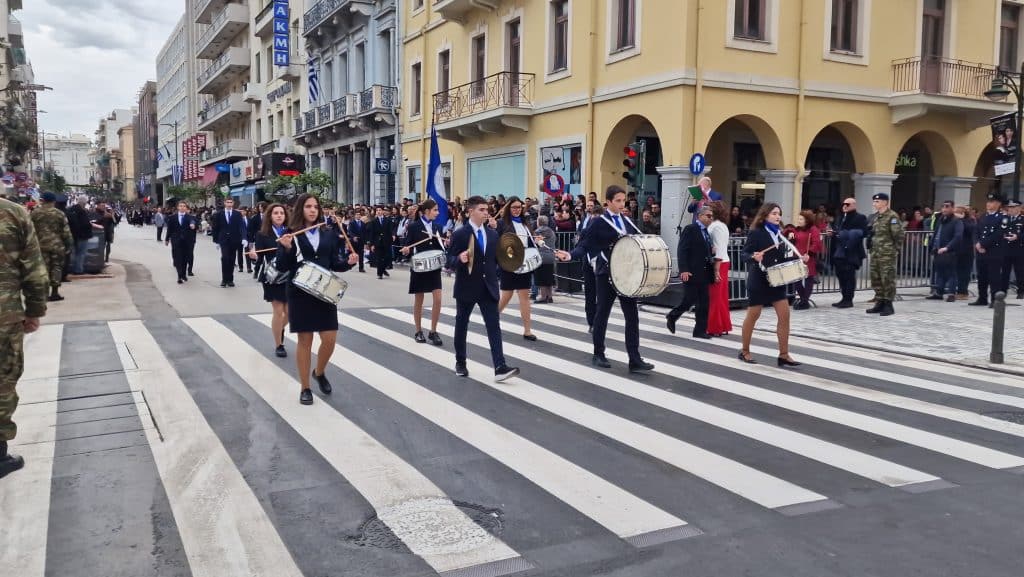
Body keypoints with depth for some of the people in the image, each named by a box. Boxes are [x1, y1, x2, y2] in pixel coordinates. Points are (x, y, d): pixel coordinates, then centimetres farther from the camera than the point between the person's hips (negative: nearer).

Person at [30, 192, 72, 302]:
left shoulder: (35, 213, 2)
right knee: (56, 267, 6)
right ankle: (55, 292, 5)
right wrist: (69, 245, 5)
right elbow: (66, 232, -2)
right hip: (57, 245, -1)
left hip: (41, 245, 1)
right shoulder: (59, 214, -3)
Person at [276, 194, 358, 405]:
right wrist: (287, 248, -22)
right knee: (305, 340, 3)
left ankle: (319, 372, 31)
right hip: (300, 294, -3)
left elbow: (334, 264, 9)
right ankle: (305, 388, 16)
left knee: (330, 339, 1)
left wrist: (349, 263, -10)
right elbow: (282, 267, -6)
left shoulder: (328, 234, 7)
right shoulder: (290, 234, -2)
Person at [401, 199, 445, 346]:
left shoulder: (436, 227, 6)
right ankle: (419, 331, 20)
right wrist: (406, 250, -28)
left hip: (434, 267, 4)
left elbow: (439, 247, 8)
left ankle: (433, 331, 7)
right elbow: (408, 247, -7)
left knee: (437, 299, -5)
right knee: (418, 300, 7)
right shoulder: (413, 226, -6)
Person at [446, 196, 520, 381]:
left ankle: (500, 368, -12)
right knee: (462, 326, 11)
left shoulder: (493, 234, 9)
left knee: (494, 326, -6)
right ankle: (460, 363, 28)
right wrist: (460, 259, -29)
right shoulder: (459, 234, -8)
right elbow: (450, 261, -9)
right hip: (466, 288, -3)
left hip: (488, 288, 4)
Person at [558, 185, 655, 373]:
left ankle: (635, 360, 1)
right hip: (606, 273, -4)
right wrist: (570, 255, -26)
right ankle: (598, 355, 22)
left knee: (632, 314, -1)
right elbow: (584, 245, -9)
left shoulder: (628, 222, 9)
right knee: (602, 313, 7)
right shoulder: (599, 222, -5)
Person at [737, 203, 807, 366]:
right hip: (759, 280, -6)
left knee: (784, 315, 0)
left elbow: (781, 258, 14)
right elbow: (745, 254, -13)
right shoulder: (756, 232, -9)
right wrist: (754, 257, -33)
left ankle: (783, 355, 6)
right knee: (753, 315, 4)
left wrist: (799, 258, 3)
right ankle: (745, 351, 20)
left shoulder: (780, 234, 10)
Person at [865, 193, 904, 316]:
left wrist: (895, 249, -10)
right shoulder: (876, 216, 14)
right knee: (876, 278, 11)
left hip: (887, 254, -9)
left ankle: (888, 305, 1)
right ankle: (880, 303, 20)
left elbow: (899, 234, -14)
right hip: (875, 253, 9)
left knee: (888, 279, -5)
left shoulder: (892, 216, -11)